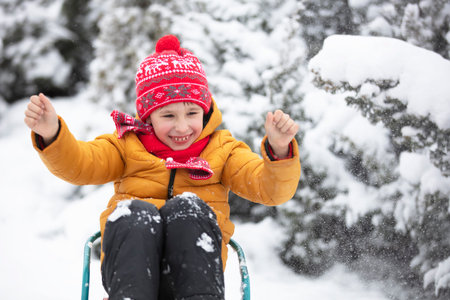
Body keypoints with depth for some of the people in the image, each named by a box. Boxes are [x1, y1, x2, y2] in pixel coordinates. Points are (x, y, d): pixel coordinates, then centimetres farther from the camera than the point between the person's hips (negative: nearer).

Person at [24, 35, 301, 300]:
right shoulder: (129, 145, 21)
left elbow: (271, 189, 6)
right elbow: (79, 164, 7)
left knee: (188, 206, -30)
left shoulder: (221, 150, 18)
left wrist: (279, 150, -16)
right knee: (134, 212, -32)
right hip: (131, 262, 1)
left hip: (194, 266, 0)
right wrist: (51, 135, -14)